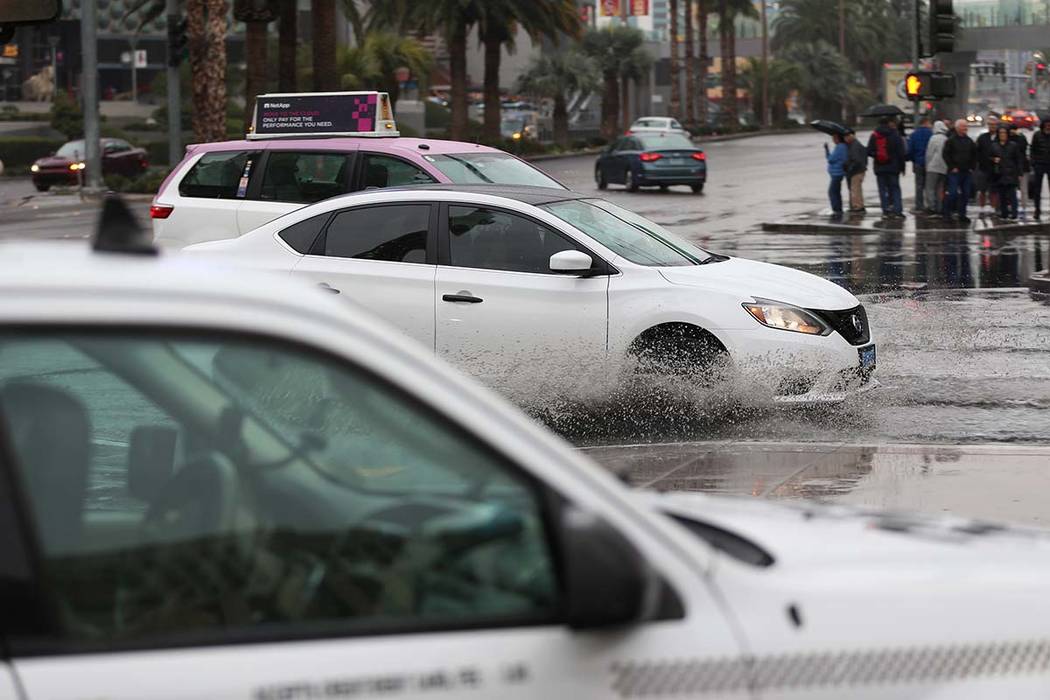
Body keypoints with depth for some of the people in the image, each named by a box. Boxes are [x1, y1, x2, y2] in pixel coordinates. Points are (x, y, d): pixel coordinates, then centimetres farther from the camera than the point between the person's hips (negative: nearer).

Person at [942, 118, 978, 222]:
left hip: (967, 172, 5)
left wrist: (972, 167, 8)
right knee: (953, 193, -10)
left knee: (965, 194, 6)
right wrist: (952, 167, -11)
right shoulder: (951, 141, -4)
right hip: (955, 172, -5)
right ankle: (947, 213, 1)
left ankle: (962, 215, 13)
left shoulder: (969, 141, 12)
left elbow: (974, 155, 19)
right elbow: (946, 155, -6)